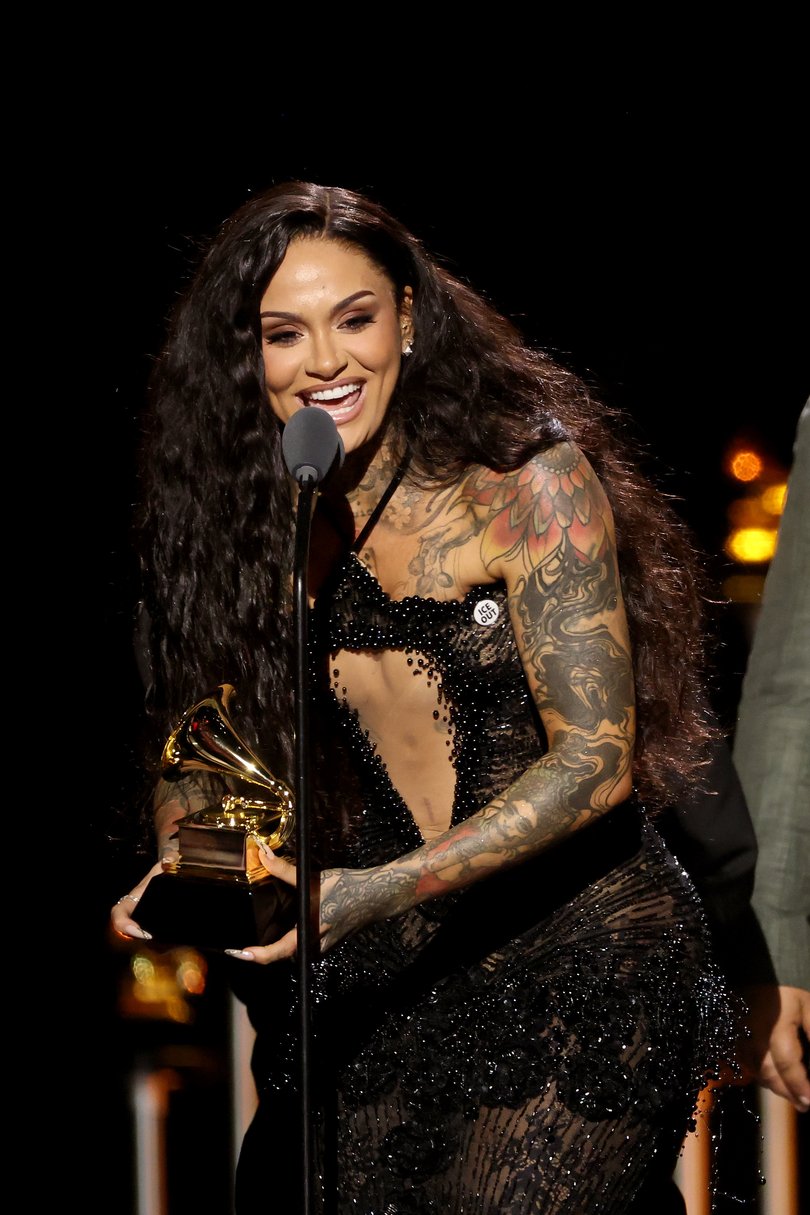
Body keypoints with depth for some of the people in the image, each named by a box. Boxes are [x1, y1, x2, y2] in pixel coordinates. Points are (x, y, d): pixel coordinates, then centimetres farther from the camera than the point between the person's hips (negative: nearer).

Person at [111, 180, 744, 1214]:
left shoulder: (531, 480, -11)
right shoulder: (275, 525, 4)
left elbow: (596, 760, -16)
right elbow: (206, 741, 8)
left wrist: (380, 892, -25)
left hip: (578, 953, -5)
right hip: (394, 976, 5)